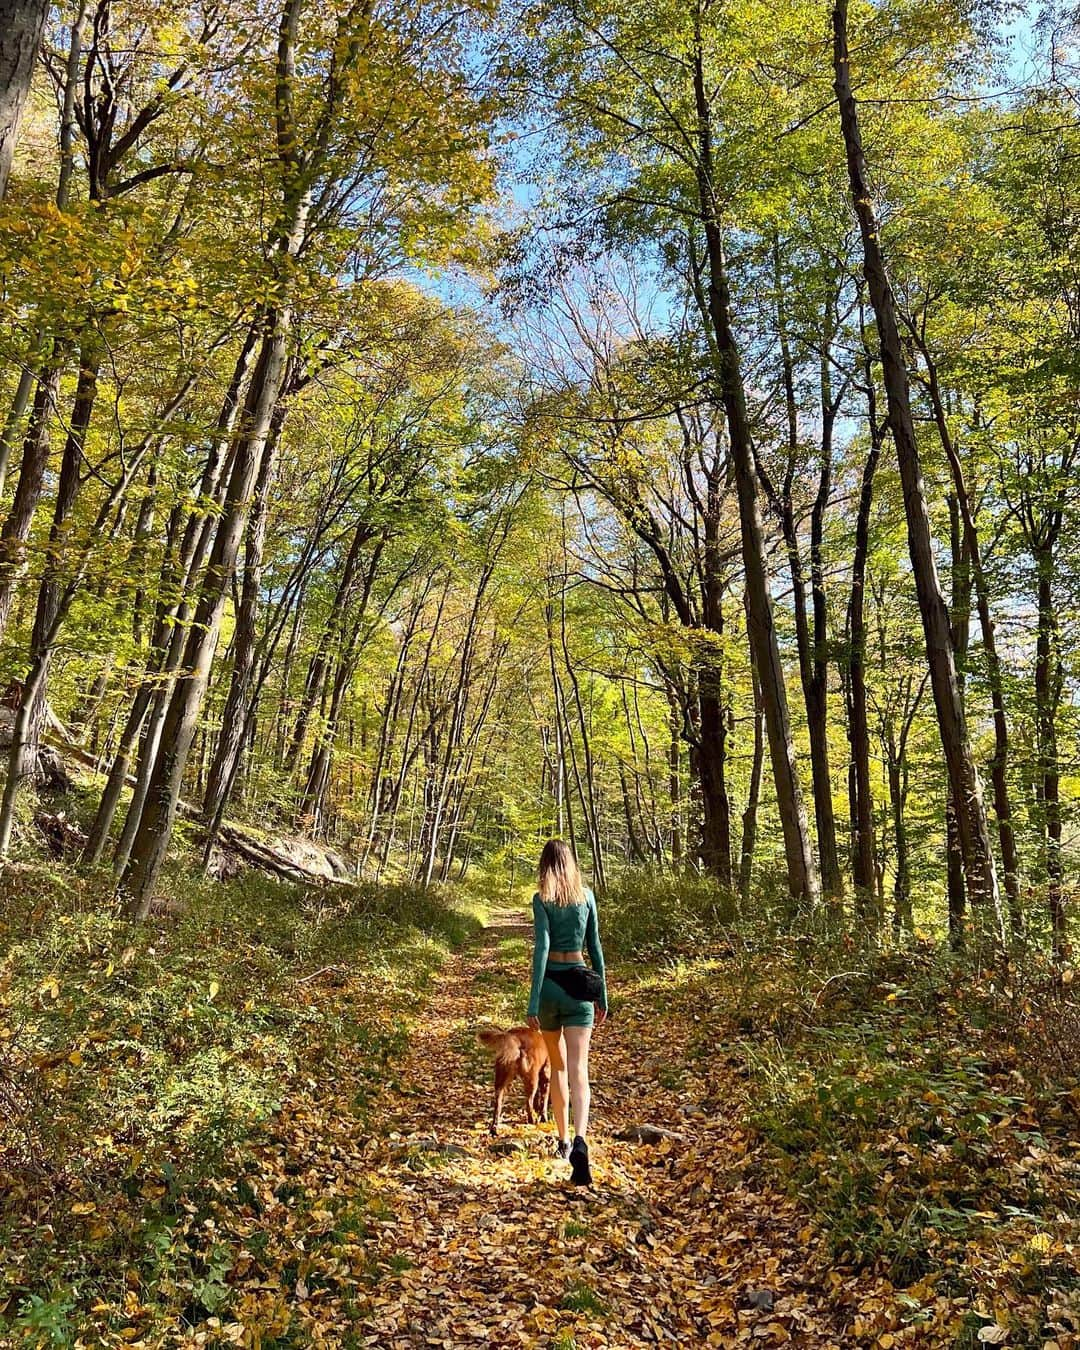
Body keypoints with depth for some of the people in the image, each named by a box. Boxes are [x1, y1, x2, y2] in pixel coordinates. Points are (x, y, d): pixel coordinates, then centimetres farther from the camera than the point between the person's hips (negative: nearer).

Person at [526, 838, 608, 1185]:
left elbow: (542, 948, -14)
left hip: (550, 983, -1)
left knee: (557, 1065, 19)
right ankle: (579, 1140, -26)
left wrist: (533, 1003, -14)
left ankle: (563, 1141, 28)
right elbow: (595, 948, 6)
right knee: (578, 1070, -6)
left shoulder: (541, 900, -6)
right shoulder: (586, 895, 3)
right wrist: (602, 996, 14)